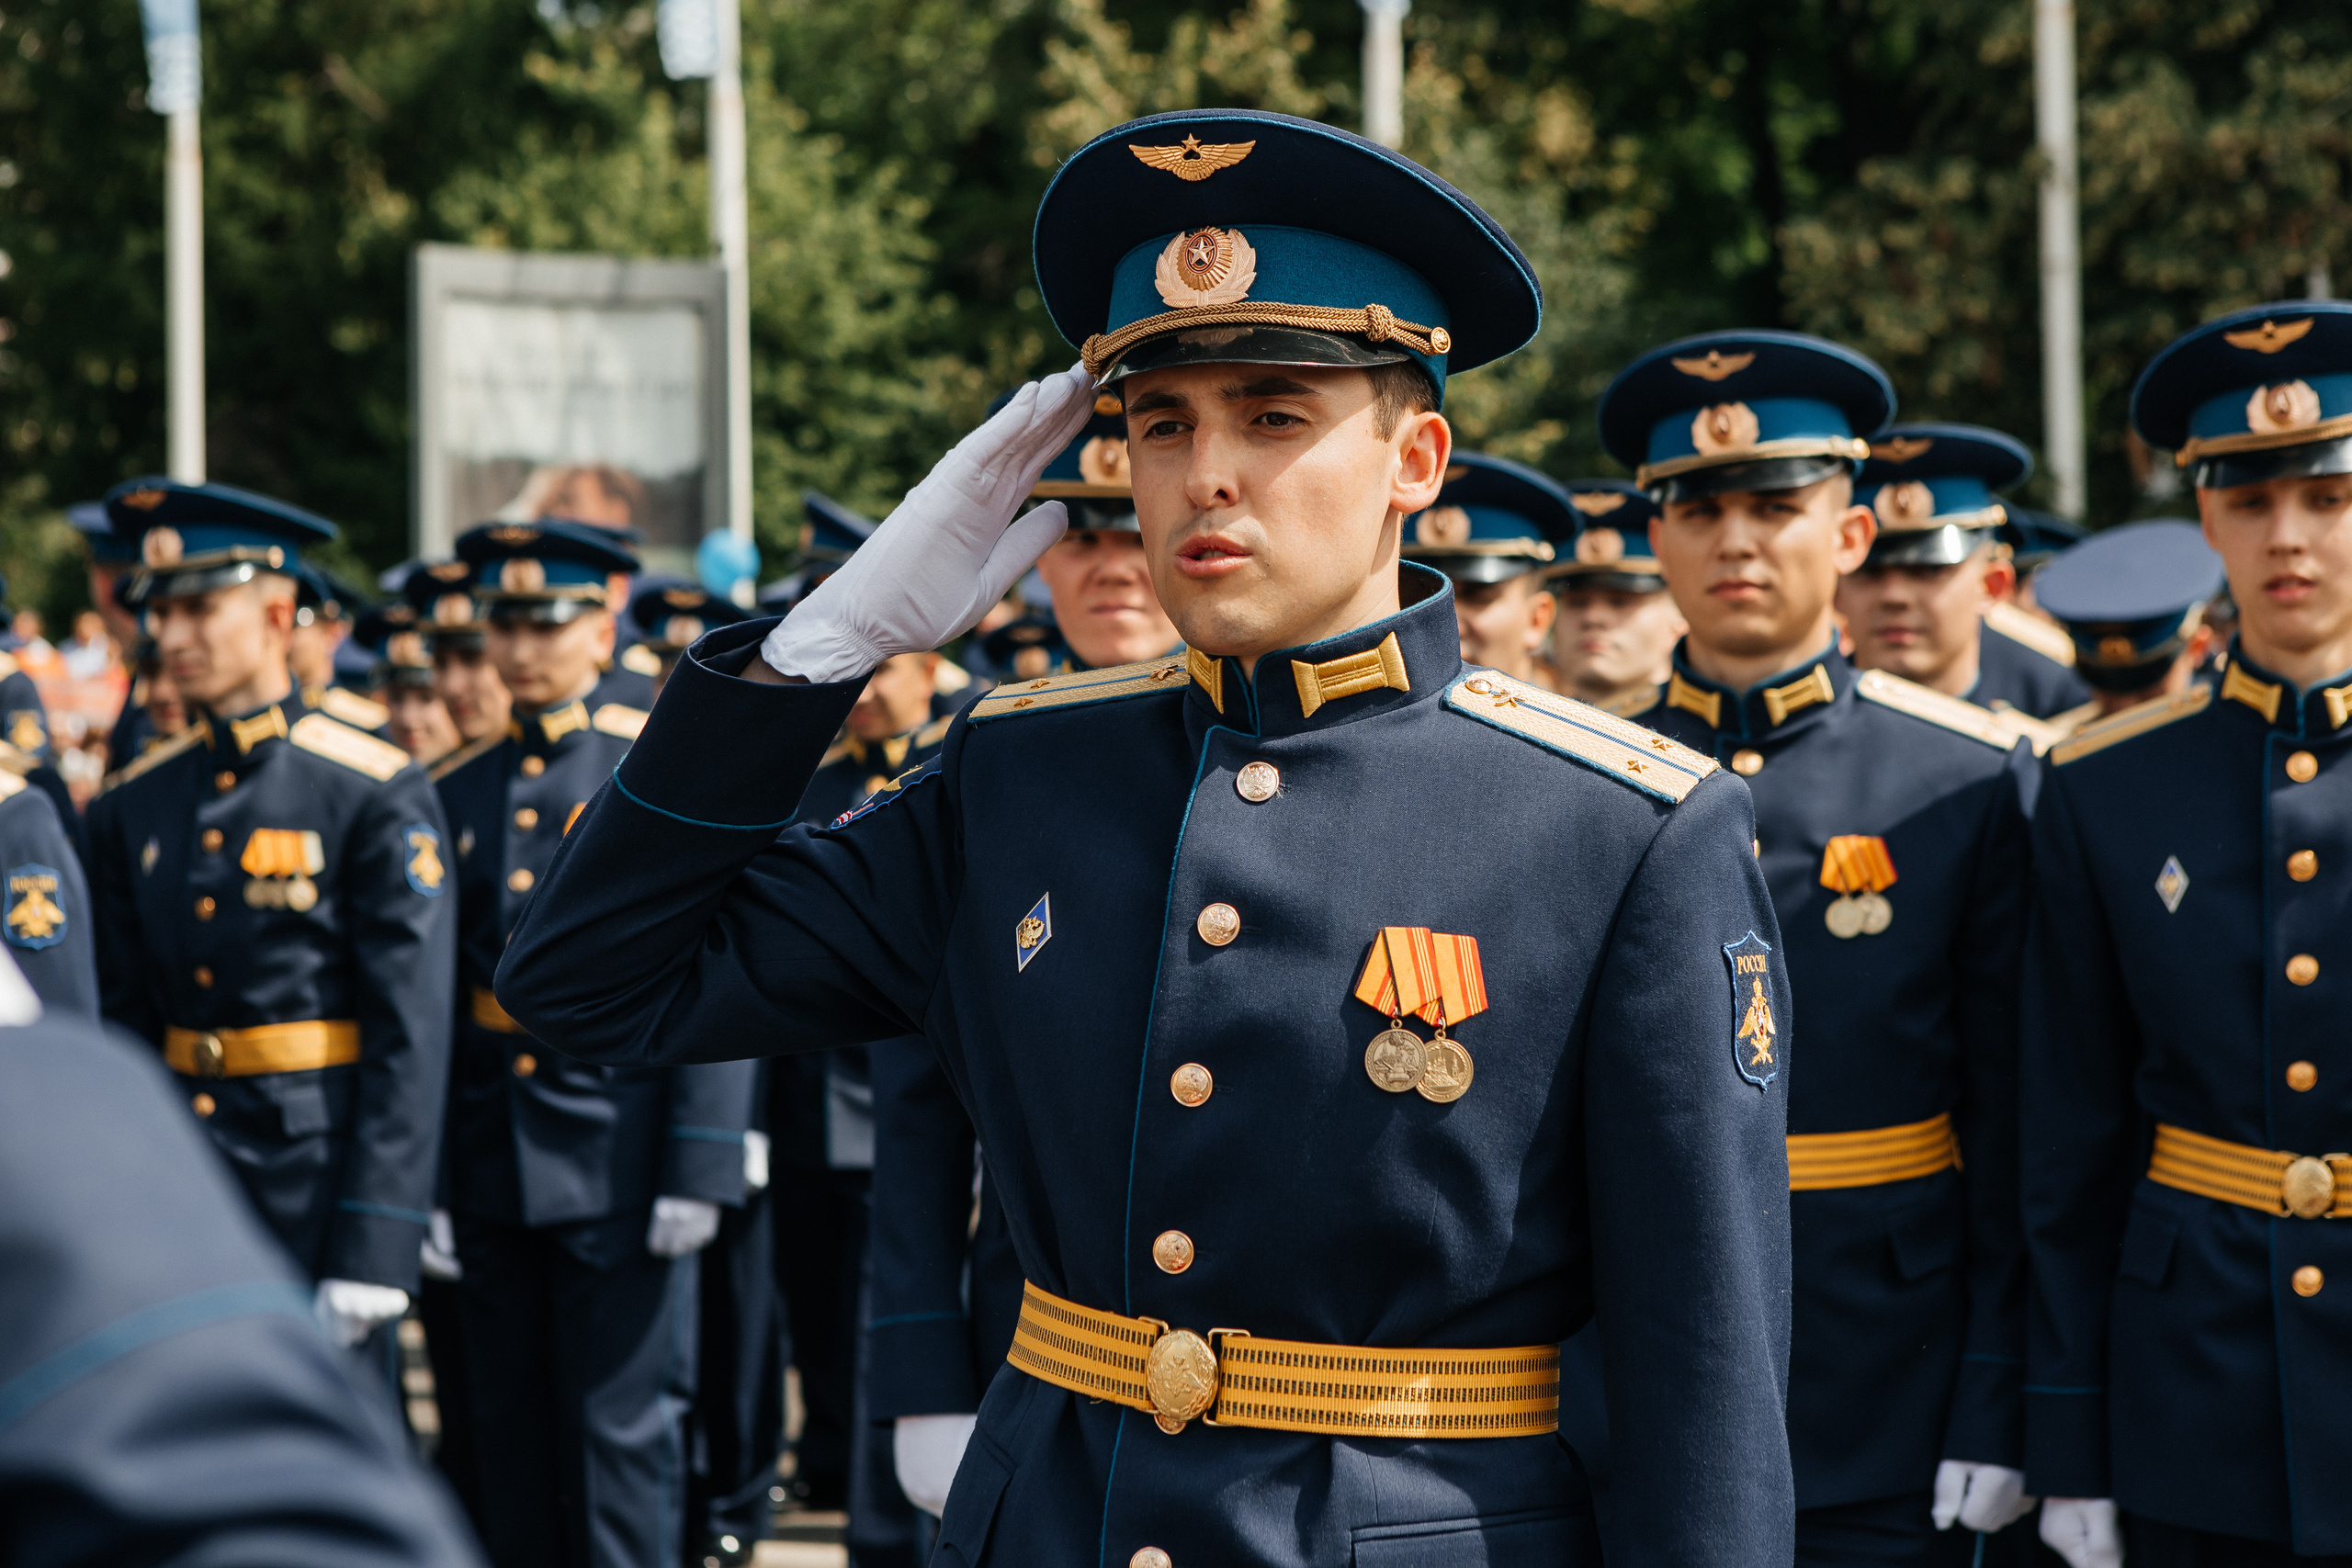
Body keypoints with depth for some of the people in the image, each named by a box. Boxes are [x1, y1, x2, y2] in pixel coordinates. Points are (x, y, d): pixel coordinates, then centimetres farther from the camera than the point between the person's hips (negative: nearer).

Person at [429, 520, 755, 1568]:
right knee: (506, 1431, 10)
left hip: (618, 1158, -4)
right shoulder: (453, 790, 10)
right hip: (490, 1157, 5)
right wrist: (427, 1182, 8)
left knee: (624, 1430, -2)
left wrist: (698, 1170, -13)